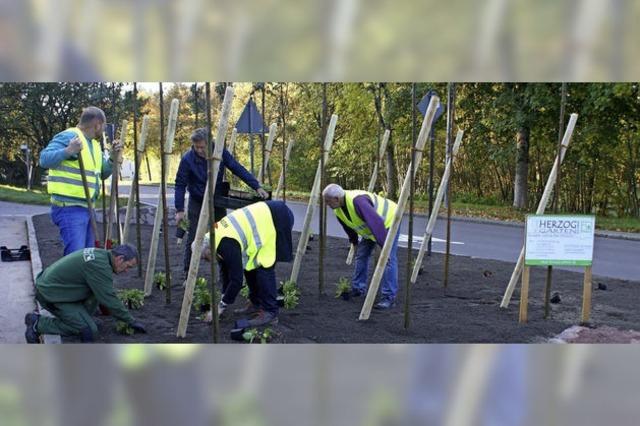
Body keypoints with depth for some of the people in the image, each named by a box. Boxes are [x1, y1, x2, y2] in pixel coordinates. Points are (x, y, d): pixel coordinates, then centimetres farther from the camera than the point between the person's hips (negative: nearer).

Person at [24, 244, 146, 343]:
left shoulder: (99, 253, 6)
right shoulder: (100, 265, -24)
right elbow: (109, 299, -21)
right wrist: (131, 321, -12)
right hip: (51, 295, -10)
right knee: (89, 332, -10)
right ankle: (38, 324, -5)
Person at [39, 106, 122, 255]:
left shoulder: (94, 144, 17)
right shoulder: (68, 136, -10)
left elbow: (102, 174, 22)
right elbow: (44, 160, -20)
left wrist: (113, 157, 6)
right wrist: (68, 151, -34)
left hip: (87, 208, 9)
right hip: (69, 208, -9)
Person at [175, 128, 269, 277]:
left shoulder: (220, 153, -15)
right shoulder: (188, 159, -20)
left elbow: (238, 169, -15)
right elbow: (180, 185, -16)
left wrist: (257, 187, -23)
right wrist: (179, 209, -21)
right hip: (197, 202, -2)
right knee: (193, 239, -4)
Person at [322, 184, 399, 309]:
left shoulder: (357, 201, -39)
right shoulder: (338, 210, -9)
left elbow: (376, 222, -44)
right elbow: (348, 226, 12)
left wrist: (384, 246, -46)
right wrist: (354, 241, 24)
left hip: (389, 221, -9)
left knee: (388, 259, -17)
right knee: (361, 255, 11)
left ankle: (389, 297, -14)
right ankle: (357, 289, 24)